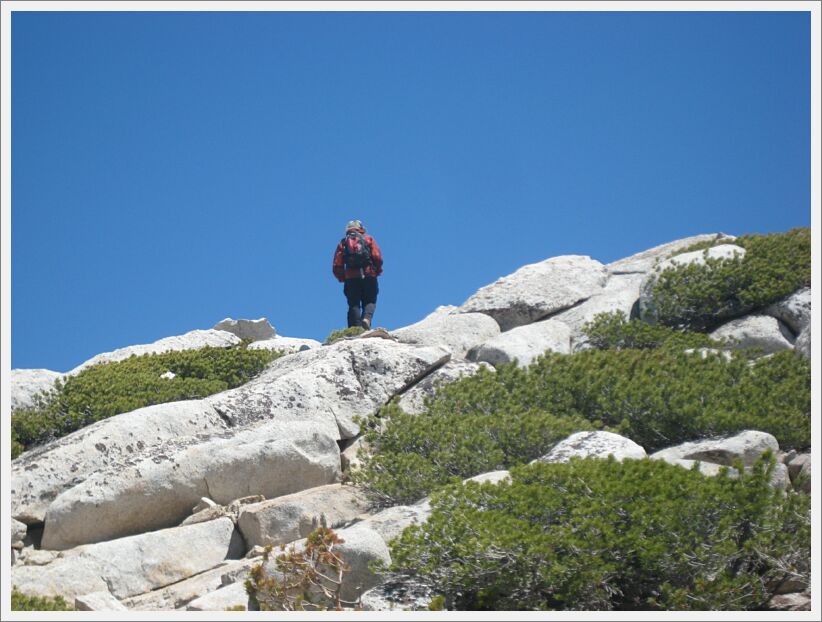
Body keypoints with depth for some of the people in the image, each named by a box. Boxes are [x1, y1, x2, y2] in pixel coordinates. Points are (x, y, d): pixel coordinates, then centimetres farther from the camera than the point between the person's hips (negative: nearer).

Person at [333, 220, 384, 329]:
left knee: (354, 305, 6)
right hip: (369, 277, -1)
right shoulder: (368, 239, 13)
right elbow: (378, 257, -2)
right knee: (370, 302, 8)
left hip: (351, 278, 1)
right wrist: (377, 271, 12)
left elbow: (337, 266, 6)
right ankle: (366, 318, -22)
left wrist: (342, 278, 18)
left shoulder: (343, 243, 15)